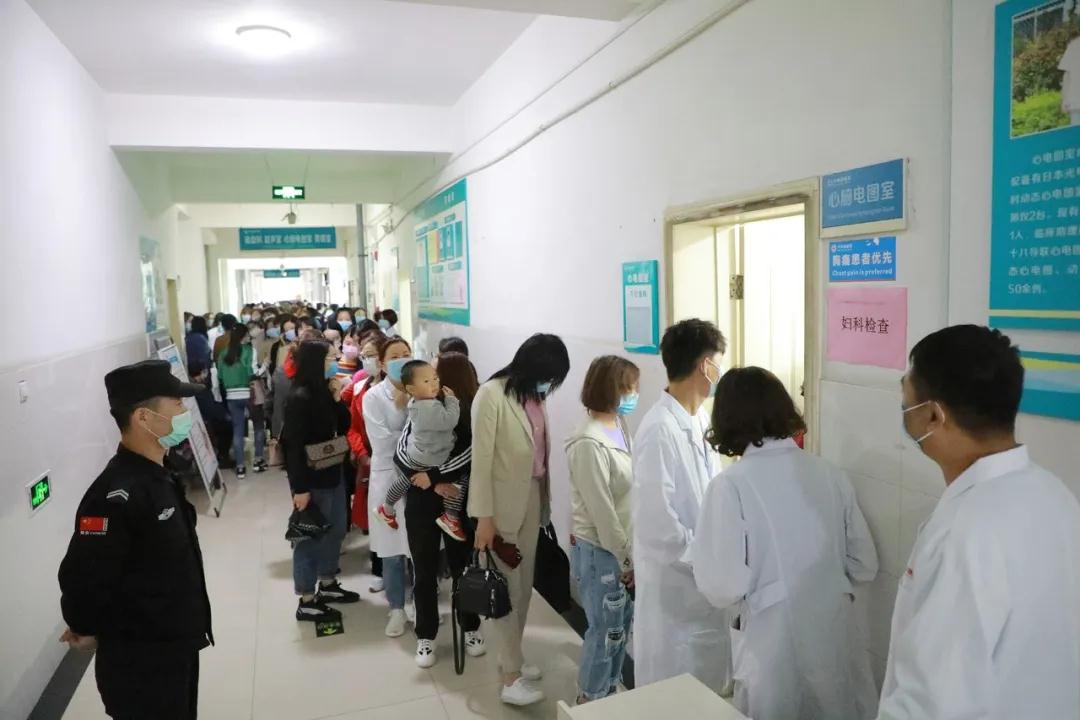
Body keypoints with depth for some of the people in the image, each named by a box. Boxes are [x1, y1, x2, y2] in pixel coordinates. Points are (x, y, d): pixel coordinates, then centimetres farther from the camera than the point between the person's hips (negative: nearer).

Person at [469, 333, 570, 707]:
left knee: (524, 584, 15)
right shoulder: (492, 395, -16)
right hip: (503, 504, -6)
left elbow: (540, 451, 5)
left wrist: (545, 501, 6)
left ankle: (512, 655, 33)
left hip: (532, 500, 6)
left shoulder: (535, 395, 3)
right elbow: (481, 458, -15)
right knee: (506, 587, 3)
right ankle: (511, 678, 14)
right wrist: (484, 516, -15)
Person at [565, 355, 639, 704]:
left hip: (618, 548, 8)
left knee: (621, 623, 21)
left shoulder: (618, 427, 2)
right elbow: (602, 512, -21)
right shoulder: (590, 444, -25)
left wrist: (629, 553, 6)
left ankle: (608, 693, 41)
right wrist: (625, 559, -12)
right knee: (607, 631, 9)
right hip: (599, 551, -8)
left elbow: (626, 495, 6)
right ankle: (590, 704, 30)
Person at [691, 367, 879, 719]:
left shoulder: (731, 484, -16)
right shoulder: (830, 474, -3)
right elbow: (864, 566, 5)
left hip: (776, 652, -4)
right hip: (837, 642, 5)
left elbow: (724, 588, -17)